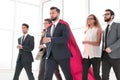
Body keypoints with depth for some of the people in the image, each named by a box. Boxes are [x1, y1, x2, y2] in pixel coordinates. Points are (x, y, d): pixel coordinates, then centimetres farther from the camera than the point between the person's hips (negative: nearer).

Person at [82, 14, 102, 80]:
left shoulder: (98, 29, 1)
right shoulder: (86, 31, 16)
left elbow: (98, 43, -7)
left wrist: (87, 42, -12)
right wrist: (84, 53, 11)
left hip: (95, 55, -5)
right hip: (86, 55, 5)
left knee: (96, 74, -3)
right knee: (84, 74, 0)